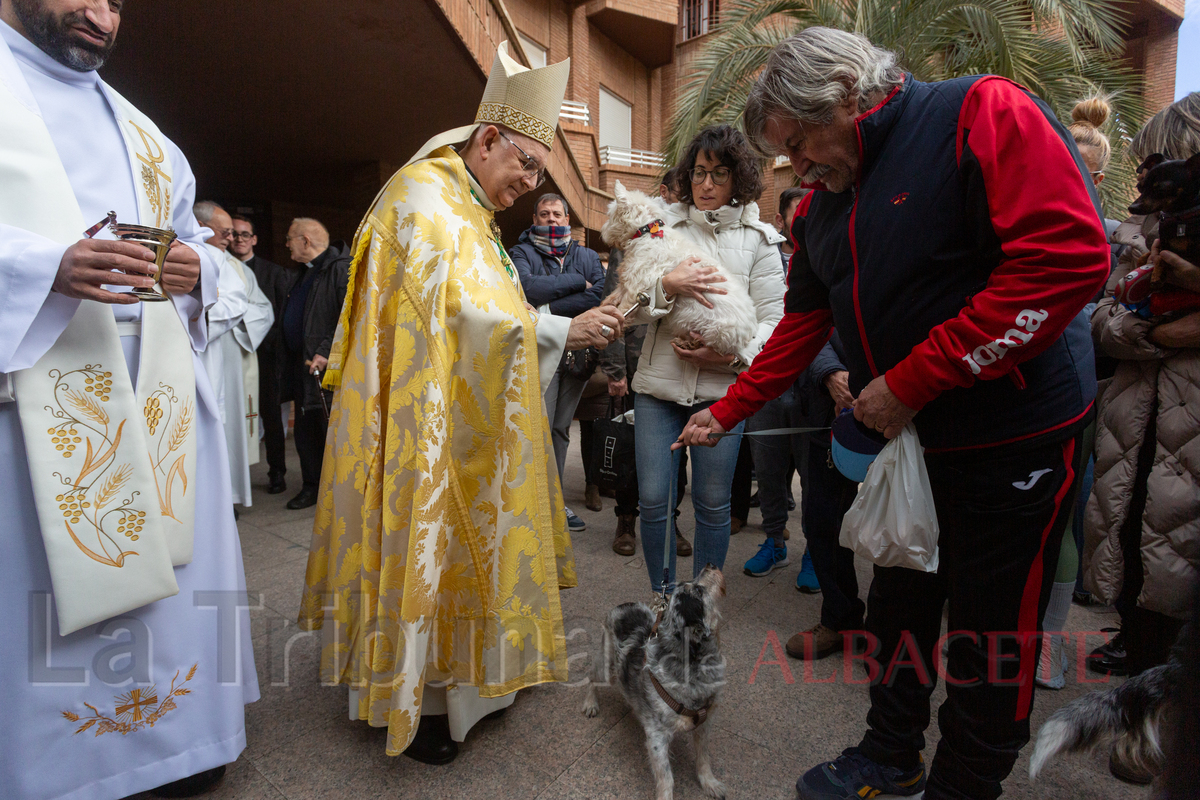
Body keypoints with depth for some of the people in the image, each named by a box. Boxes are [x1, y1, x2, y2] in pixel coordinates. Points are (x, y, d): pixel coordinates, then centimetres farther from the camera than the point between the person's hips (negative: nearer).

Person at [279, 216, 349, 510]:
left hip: (328, 368, -9)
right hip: (303, 366, 9)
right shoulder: (306, 274, 18)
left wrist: (328, 352, -25)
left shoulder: (341, 269, -13)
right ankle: (312, 486, 25)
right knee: (306, 432, 13)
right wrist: (290, 369, 18)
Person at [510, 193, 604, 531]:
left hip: (577, 352, 4)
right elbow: (528, 288, -16)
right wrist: (577, 281, -8)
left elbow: (599, 296, -4)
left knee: (560, 429, 8)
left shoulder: (588, 256, 15)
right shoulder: (522, 253, 6)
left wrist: (550, 308, -11)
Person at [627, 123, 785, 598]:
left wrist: (735, 356, -15)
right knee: (652, 499, 1)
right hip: (659, 382, 1)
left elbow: (773, 318, 1)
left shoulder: (758, 238, 8)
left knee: (713, 502, 6)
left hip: (722, 387, 0)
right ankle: (663, 597, 23)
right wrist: (666, 286, -16)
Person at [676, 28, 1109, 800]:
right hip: (907, 436, 7)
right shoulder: (821, 207, 7)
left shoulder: (984, 113, -14)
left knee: (992, 635, 7)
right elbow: (803, 325, 13)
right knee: (899, 608, 17)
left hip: (1015, 432, -6)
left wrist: (912, 381, -23)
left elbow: (1071, 255, -25)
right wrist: (726, 414, 10)